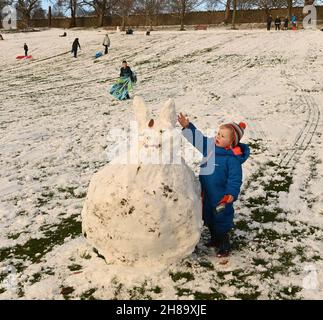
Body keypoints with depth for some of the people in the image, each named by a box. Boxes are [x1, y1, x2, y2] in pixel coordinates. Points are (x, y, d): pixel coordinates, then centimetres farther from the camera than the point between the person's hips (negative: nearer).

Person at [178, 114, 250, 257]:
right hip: (206, 193, 8)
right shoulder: (209, 146, -2)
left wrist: (231, 193, -31)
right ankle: (215, 239, 45)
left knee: (221, 220, 6)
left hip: (221, 196, -8)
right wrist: (187, 126, -2)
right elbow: (198, 139, 8)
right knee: (209, 218, 24)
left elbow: (235, 178, -23)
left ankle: (224, 246, 24)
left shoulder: (232, 158, -23)